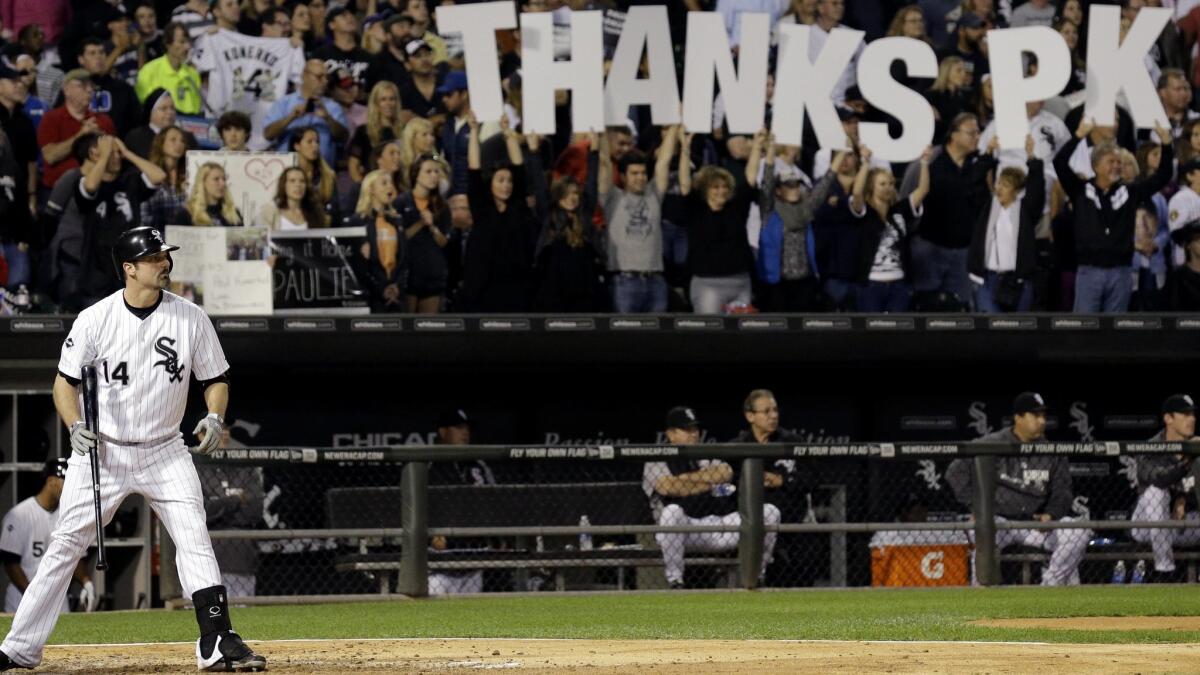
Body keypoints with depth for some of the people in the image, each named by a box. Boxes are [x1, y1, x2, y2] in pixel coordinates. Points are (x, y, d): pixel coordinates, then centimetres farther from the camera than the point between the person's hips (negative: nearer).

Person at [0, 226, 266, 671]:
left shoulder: (190, 318, -2)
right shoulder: (94, 320, -7)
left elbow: (216, 380, 6)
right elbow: (66, 382, 0)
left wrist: (214, 417, -14)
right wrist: (75, 426, -18)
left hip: (165, 452, 1)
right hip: (102, 452, -1)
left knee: (194, 538, -12)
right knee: (64, 547, 0)